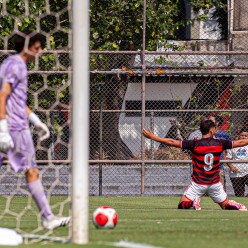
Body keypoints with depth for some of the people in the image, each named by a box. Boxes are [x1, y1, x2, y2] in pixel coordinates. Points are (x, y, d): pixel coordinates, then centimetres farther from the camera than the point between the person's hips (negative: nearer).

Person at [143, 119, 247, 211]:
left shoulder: (195, 144, -10)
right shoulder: (219, 143, -3)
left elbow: (172, 142, -10)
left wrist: (152, 137, -5)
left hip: (198, 183, -2)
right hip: (215, 183, 2)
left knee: (182, 206, 8)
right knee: (226, 205, 14)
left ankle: (194, 202, -25)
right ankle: (238, 207, -21)